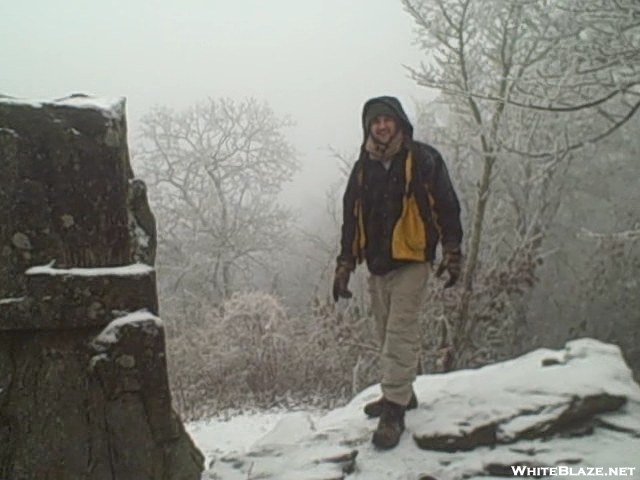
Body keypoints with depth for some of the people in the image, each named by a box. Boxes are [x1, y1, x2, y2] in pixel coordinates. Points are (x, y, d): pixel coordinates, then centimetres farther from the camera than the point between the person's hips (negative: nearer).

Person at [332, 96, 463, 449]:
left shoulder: (423, 159, -4)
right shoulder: (363, 168, 10)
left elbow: (448, 208, -3)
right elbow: (350, 219, 13)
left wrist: (452, 254, -8)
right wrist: (344, 265, 9)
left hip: (411, 261, -5)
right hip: (377, 265, 6)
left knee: (400, 334, -10)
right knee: (387, 335, 12)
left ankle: (394, 410, -5)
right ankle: (401, 393, 28)